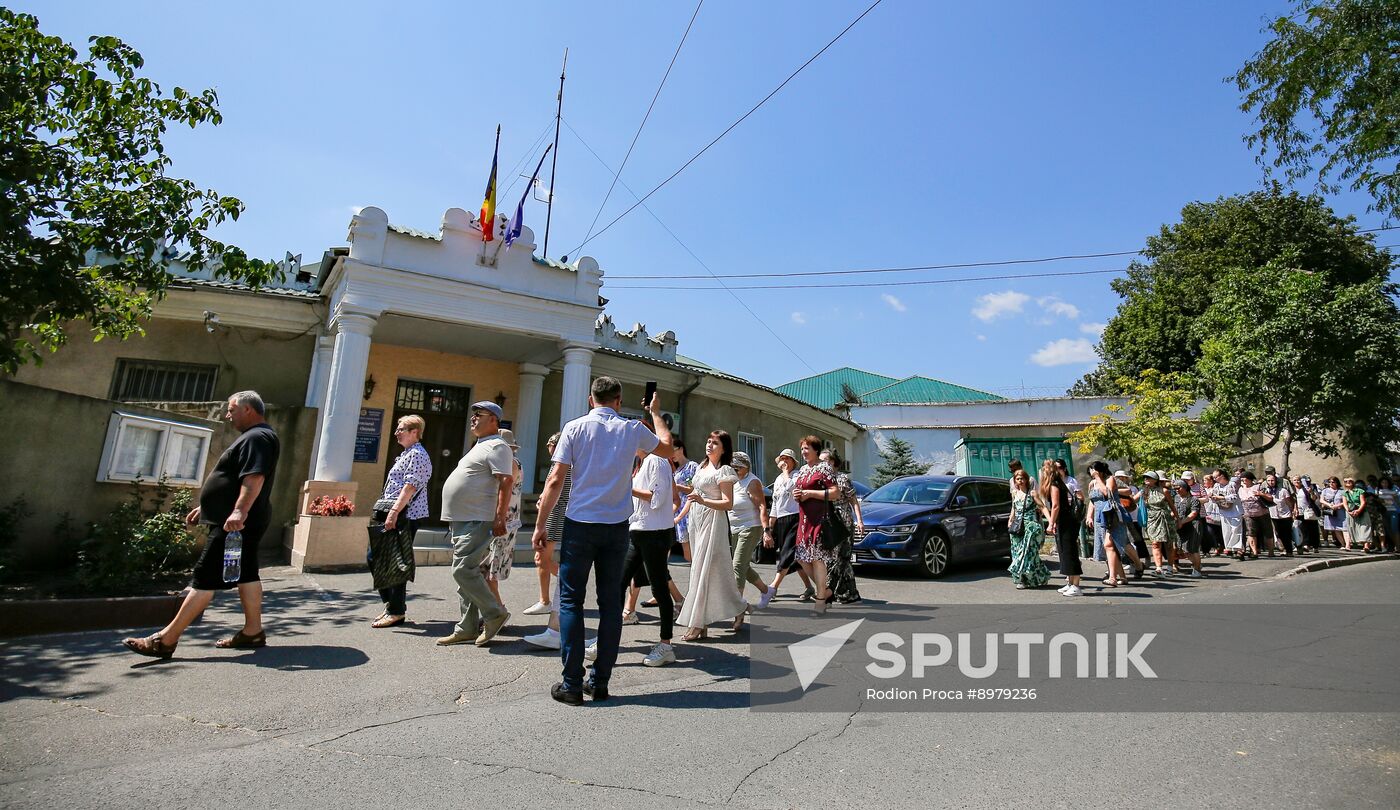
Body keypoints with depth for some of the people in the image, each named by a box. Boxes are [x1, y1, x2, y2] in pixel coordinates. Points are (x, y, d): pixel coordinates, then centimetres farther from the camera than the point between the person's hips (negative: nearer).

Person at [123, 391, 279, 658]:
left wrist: (239, 511, -36)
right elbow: (234, 481, 27)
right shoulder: (252, 437, 21)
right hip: (243, 522, 11)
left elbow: (254, 478, -28)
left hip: (236, 523, -11)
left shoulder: (257, 437, -14)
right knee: (245, 574, 11)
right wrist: (205, 507, 27)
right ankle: (253, 631, 15)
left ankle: (165, 640, -2)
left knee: (204, 578, -7)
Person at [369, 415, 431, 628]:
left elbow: (410, 486, -21)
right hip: (395, 514, 10)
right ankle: (391, 605, 22)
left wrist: (394, 512, -26)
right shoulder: (407, 454, 21)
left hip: (404, 516, -10)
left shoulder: (417, 455, -11)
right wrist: (390, 512, 21)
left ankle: (396, 612, 2)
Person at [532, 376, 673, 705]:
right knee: (610, 602, 9)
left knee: (571, 600, 6)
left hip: (580, 524, -2)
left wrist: (540, 524, 1)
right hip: (617, 527, 2)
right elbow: (667, 449, 21)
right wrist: (656, 413, 32)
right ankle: (600, 683, 15)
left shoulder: (575, 427, -3)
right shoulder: (632, 429, 3)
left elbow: (555, 479, -6)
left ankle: (572, 684, 6)